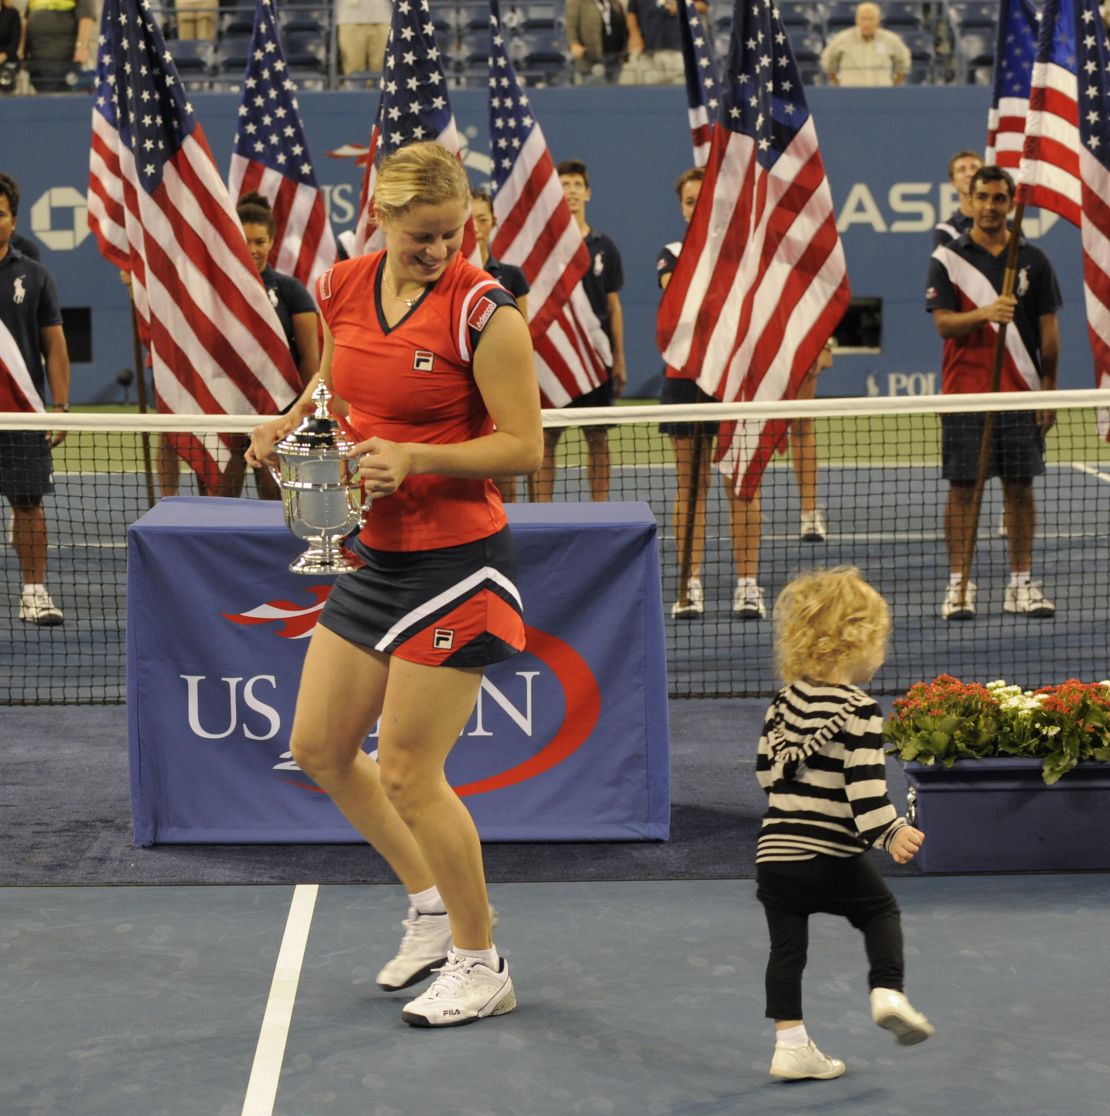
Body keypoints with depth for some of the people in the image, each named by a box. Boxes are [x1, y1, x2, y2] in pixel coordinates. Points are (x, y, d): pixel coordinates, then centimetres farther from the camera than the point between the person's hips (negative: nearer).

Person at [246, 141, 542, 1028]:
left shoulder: (482, 309, -17)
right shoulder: (342, 290, 2)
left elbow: (523, 446, -15)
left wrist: (415, 457, -26)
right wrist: (294, 422, 0)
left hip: (457, 561, -7)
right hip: (377, 554, 7)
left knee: (407, 771, -4)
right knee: (320, 748, 11)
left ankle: (481, 965, 14)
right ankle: (432, 906, 31)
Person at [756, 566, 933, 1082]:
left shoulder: (785, 700, 7)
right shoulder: (859, 711, -13)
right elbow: (865, 785, -21)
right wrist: (891, 833, -19)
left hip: (775, 852, 5)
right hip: (832, 858, -5)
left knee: (787, 944, 8)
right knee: (881, 910, 19)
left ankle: (790, 1043, 7)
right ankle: (888, 992, 1)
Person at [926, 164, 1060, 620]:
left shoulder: (1033, 260, 7)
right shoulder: (947, 258, 2)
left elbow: (1048, 330, 7)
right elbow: (943, 323, -6)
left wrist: (1048, 391, 1)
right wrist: (984, 313, -25)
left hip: (1020, 393, 2)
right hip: (964, 392, -2)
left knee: (1020, 487, 4)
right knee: (962, 488, -1)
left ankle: (1021, 584, 11)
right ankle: (959, 583, 4)